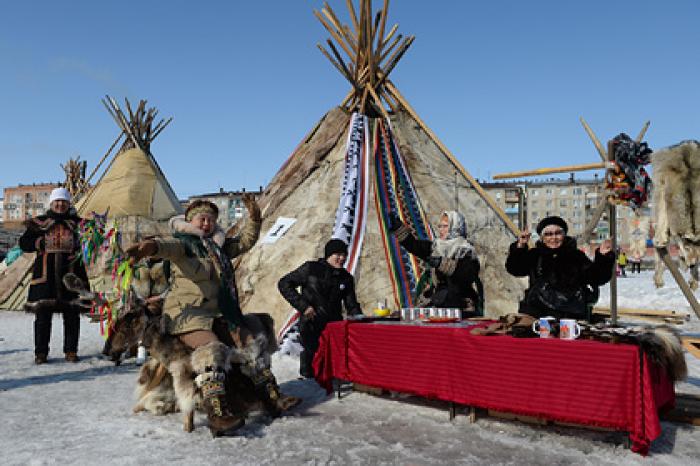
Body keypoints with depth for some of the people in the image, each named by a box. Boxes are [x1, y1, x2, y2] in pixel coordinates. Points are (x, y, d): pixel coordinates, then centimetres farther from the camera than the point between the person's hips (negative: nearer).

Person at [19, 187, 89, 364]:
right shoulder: (39, 222, 10)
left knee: (72, 315, 2)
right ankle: (41, 352, 9)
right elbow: (24, 243, 5)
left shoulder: (77, 222, 11)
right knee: (43, 314, 0)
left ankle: (71, 351, 11)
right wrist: (42, 242, -11)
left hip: (71, 273, 1)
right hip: (45, 273, 0)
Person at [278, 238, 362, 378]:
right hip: (311, 326, -4)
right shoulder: (310, 269, -2)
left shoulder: (346, 278, 13)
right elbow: (284, 284, -2)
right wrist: (303, 306, -10)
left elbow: (352, 306, 16)